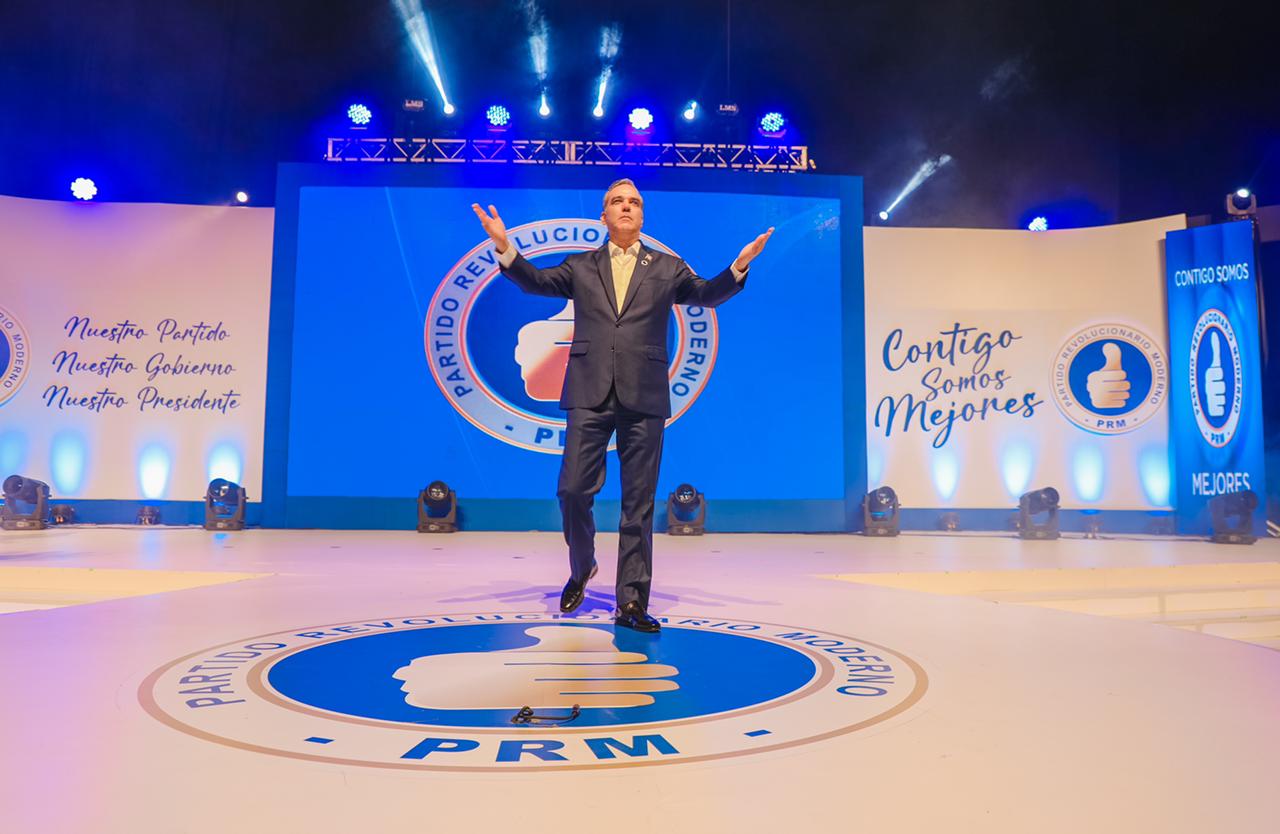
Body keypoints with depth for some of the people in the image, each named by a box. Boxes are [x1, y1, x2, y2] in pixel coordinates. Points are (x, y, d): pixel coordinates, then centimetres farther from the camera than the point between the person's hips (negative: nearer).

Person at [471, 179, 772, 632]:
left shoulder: (667, 268, 15)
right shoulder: (581, 267, 16)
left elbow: (708, 294, 8)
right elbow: (537, 281, 5)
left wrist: (739, 266, -10)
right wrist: (505, 247, -11)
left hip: (644, 397, 0)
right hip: (590, 395, 0)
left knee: (639, 504, 2)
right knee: (573, 490, -2)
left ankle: (632, 602, 9)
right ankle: (581, 568, 26)